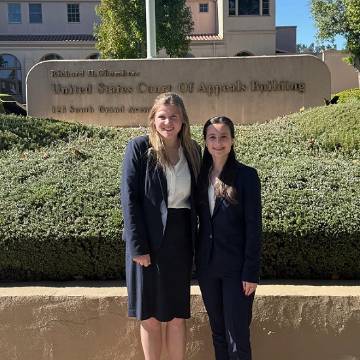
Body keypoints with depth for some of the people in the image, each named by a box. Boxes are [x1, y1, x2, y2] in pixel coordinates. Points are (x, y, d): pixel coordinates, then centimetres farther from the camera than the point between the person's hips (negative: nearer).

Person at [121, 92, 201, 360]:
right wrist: (138, 246, -15)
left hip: (181, 240, 3)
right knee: (150, 316, 9)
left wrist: (195, 241, 5)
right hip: (149, 241, -3)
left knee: (177, 315, 13)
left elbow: (195, 197, 10)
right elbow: (129, 198, -10)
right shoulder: (139, 148, -6)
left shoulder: (193, 151, 6)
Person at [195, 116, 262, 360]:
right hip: (207, 266, 5)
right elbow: (200, 219, 9)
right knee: (218, 331, 16)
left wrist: (251, 272, -11)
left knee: (237, 337, 1)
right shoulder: (201, 175, 6)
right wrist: (195, 260, 5)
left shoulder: (246, 175, -8)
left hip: (236, 267, -4)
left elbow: (254, 227, -9)